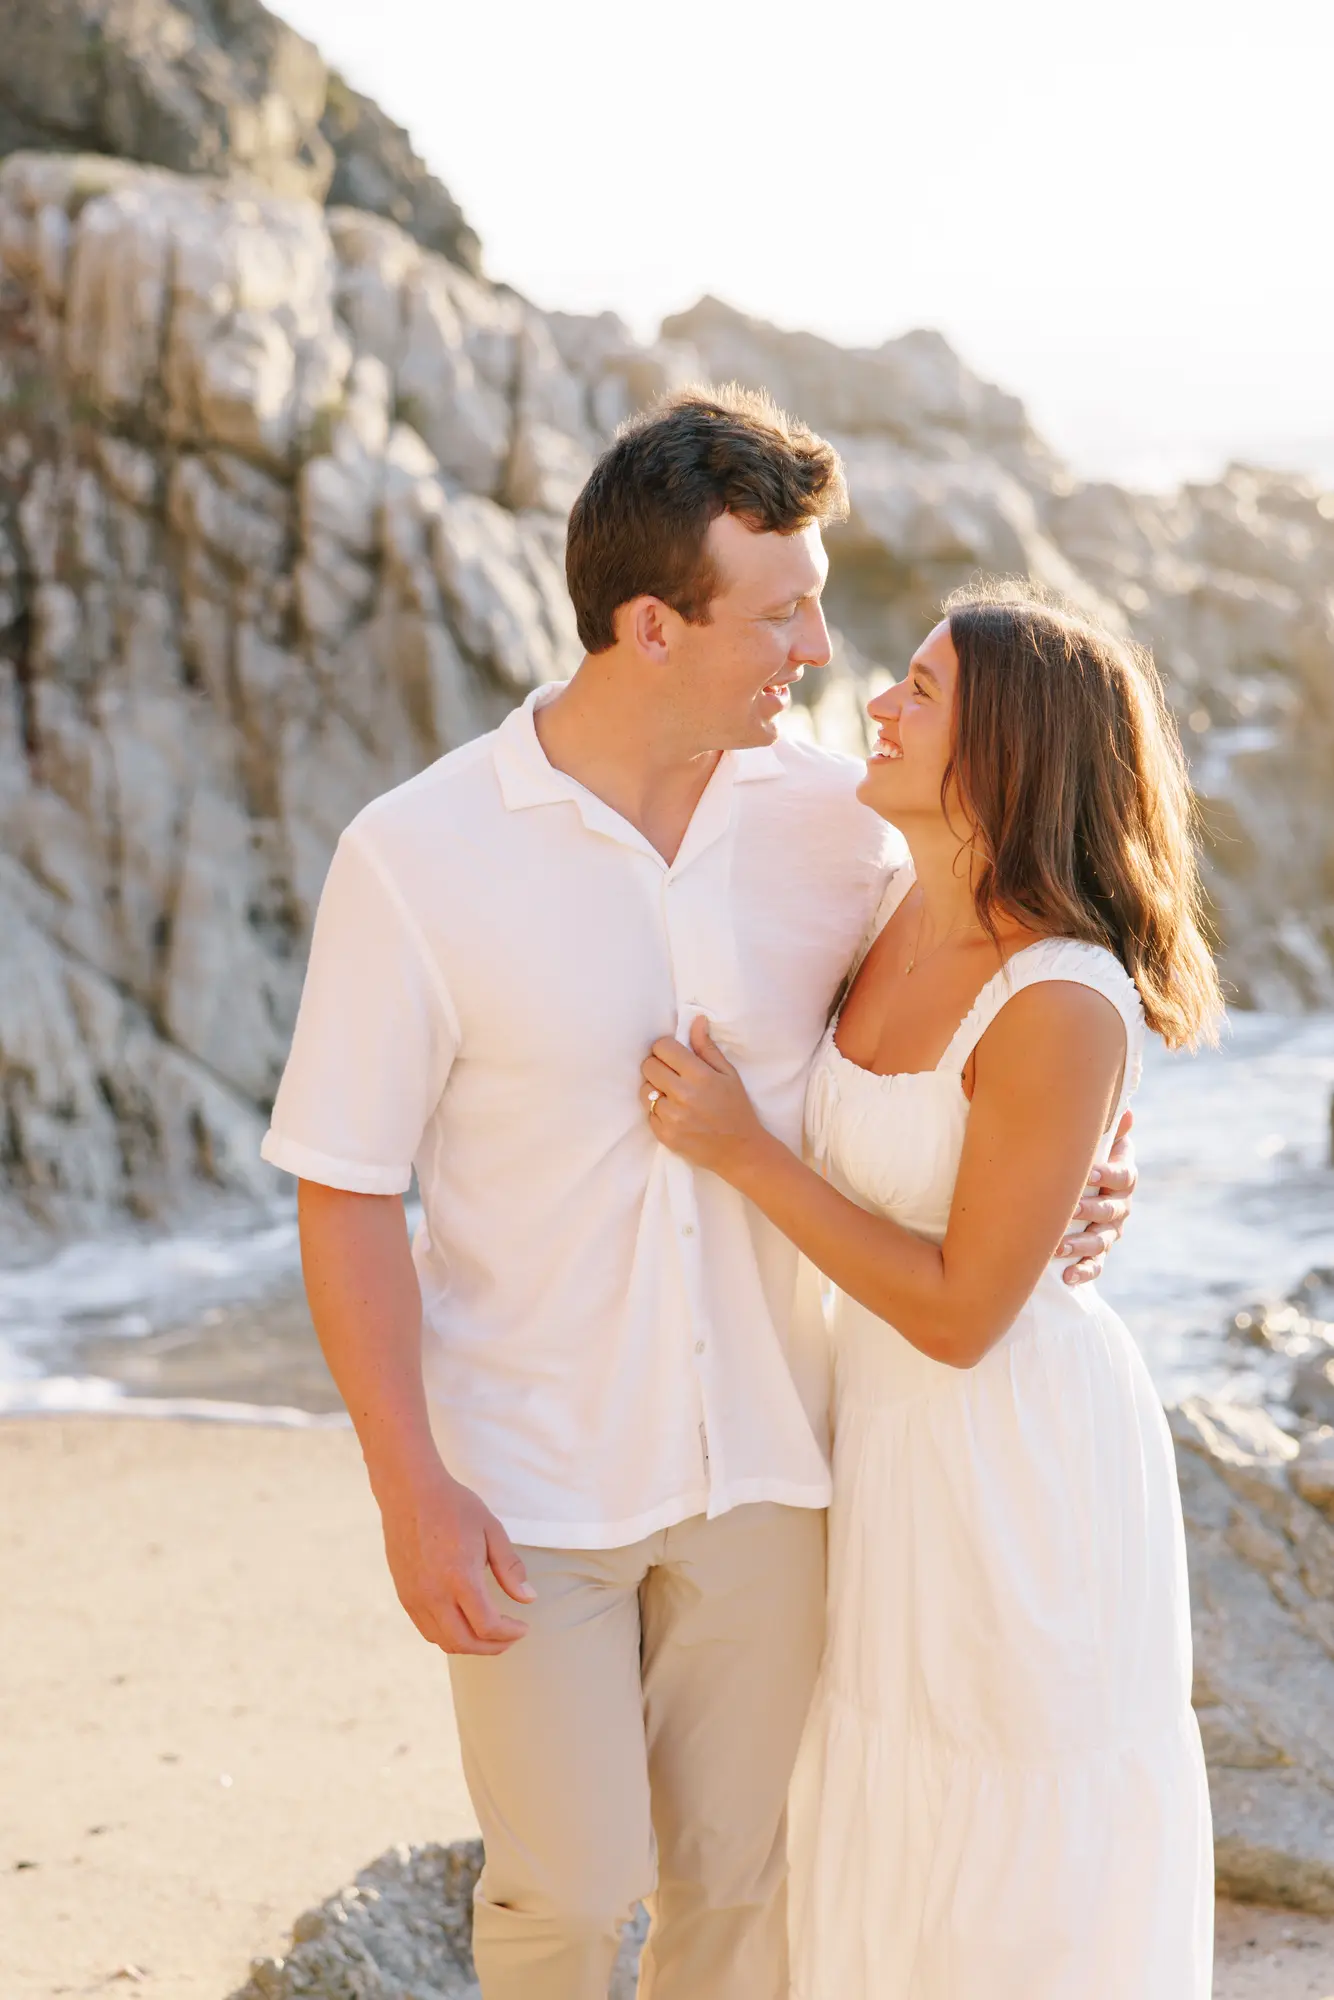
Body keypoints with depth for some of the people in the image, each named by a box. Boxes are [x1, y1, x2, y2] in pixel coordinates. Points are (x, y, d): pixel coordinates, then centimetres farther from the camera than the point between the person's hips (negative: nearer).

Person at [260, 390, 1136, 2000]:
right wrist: (409, 1491, -16)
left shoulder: (831, 817, -6)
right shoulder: (416, 858, -16)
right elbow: (346, 1192, -11)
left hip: (760, 1457, 3)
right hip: (528, 1480, -3)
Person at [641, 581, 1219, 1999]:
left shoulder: (1065, 1009, -28)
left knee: (1034, 1850, 9)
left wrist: (742, 1151, -22)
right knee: (900, 1827, 22)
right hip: (890, 1429, 8)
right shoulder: (898, 911, -3)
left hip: (1022, 1455, -8)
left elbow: (964, 1312, -23)